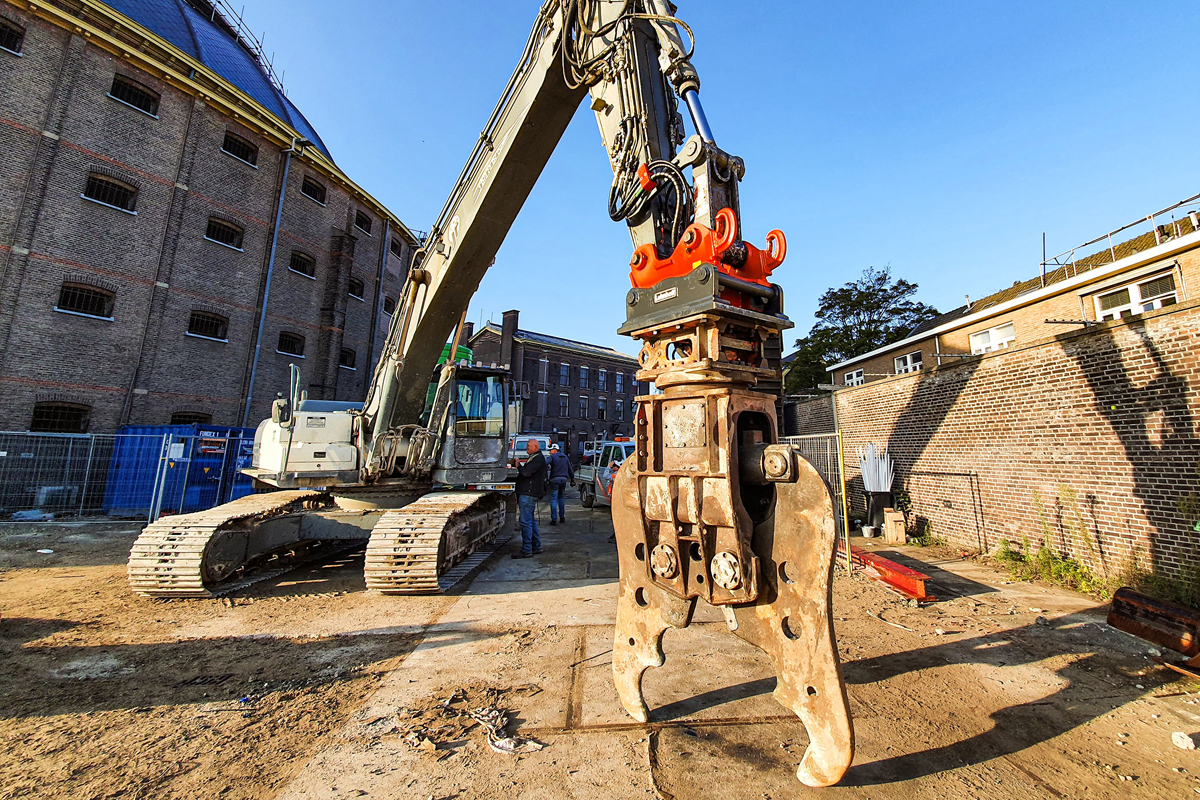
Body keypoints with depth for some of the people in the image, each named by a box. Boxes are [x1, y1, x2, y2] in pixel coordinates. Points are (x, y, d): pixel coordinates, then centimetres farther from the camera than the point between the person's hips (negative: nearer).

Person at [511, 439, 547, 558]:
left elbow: (527, 472, -23)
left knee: (526, 522, -7)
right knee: (531, 520, 16)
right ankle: (536, 546, 24)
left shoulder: (538, 459, -14)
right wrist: (515, 464, 8)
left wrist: (518, 465, -7)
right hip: (527, 493, 11)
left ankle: (526, 550, -2)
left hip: (528, 494, -11)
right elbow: (525, 471, 21)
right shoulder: (534, 458, 21)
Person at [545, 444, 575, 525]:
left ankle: (554, 519, -5)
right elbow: (570, 470, 18)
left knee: (553, 499, -2)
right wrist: (572, 479, 23)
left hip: (555, 479, -6)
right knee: (561, 498, 18)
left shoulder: (552, 457, -3)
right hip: (564, 479, 6)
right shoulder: (565, 457, 15)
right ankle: (562, 517, 20)